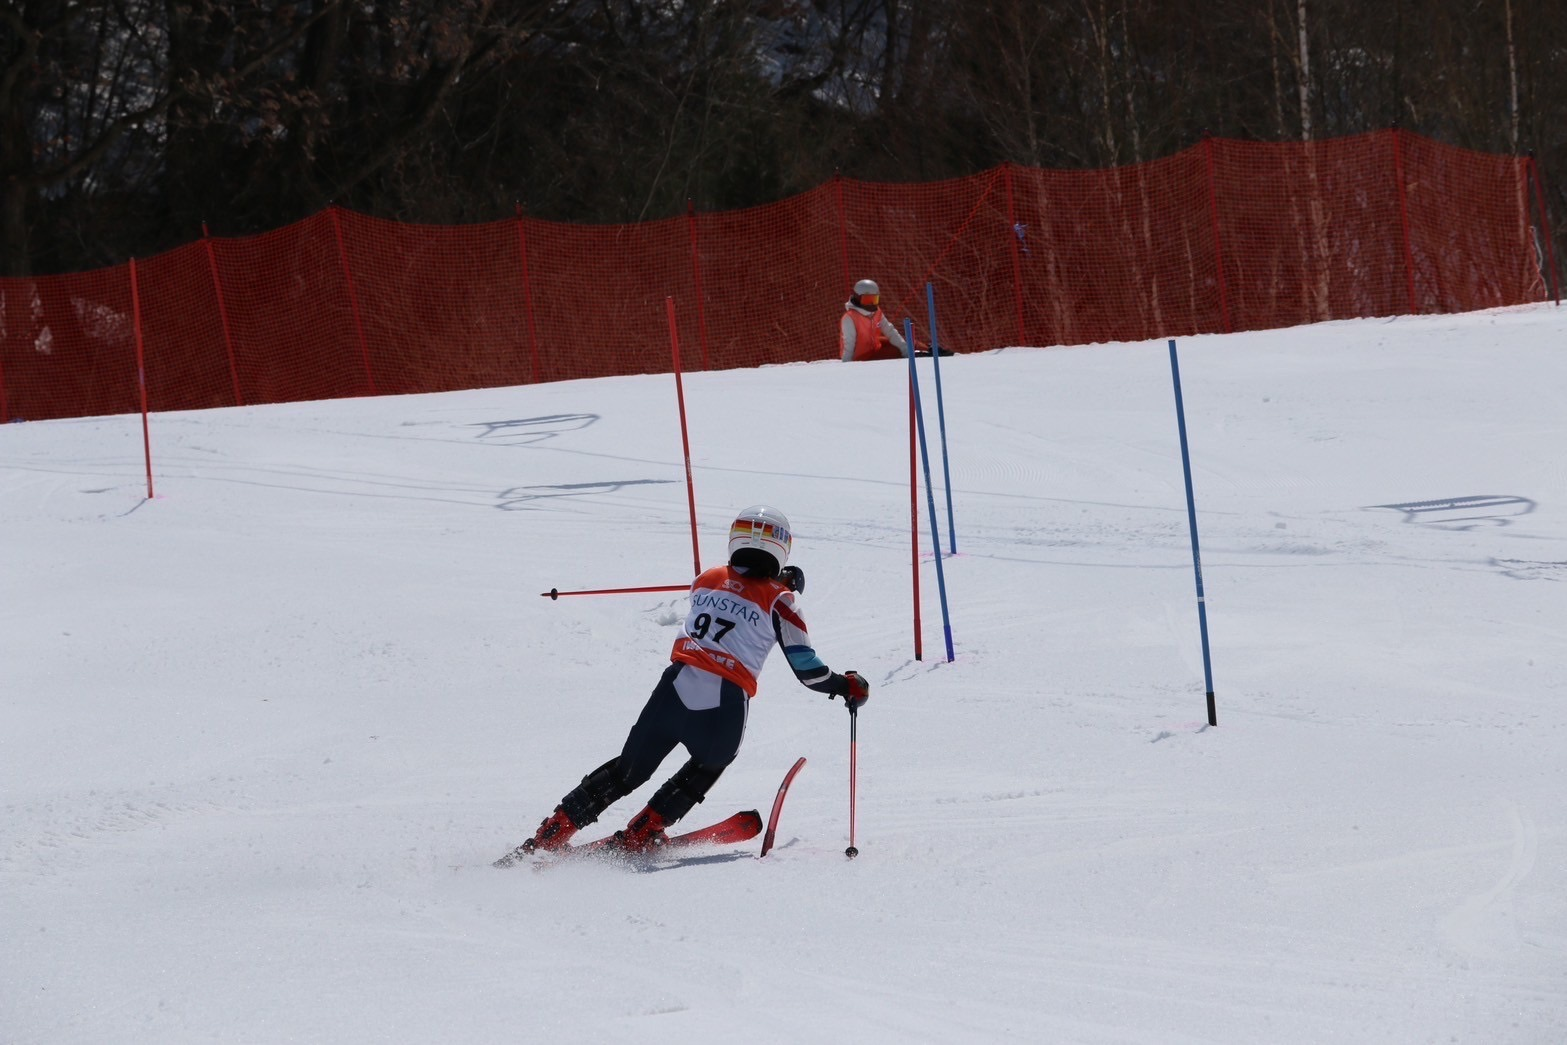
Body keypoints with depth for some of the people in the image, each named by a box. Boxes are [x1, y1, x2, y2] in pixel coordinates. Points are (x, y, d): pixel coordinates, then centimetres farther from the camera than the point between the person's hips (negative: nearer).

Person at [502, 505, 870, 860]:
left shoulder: (708, 580, 12)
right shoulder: (778, 601, 0)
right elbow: (807, 667, 1)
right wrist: (846, 687, 18)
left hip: (676, 688, 3)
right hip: (725, 705, -3)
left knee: (628, 770, 19)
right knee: (706, 767, 30)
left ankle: (551, 833, 13)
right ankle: (640, 834, 19)